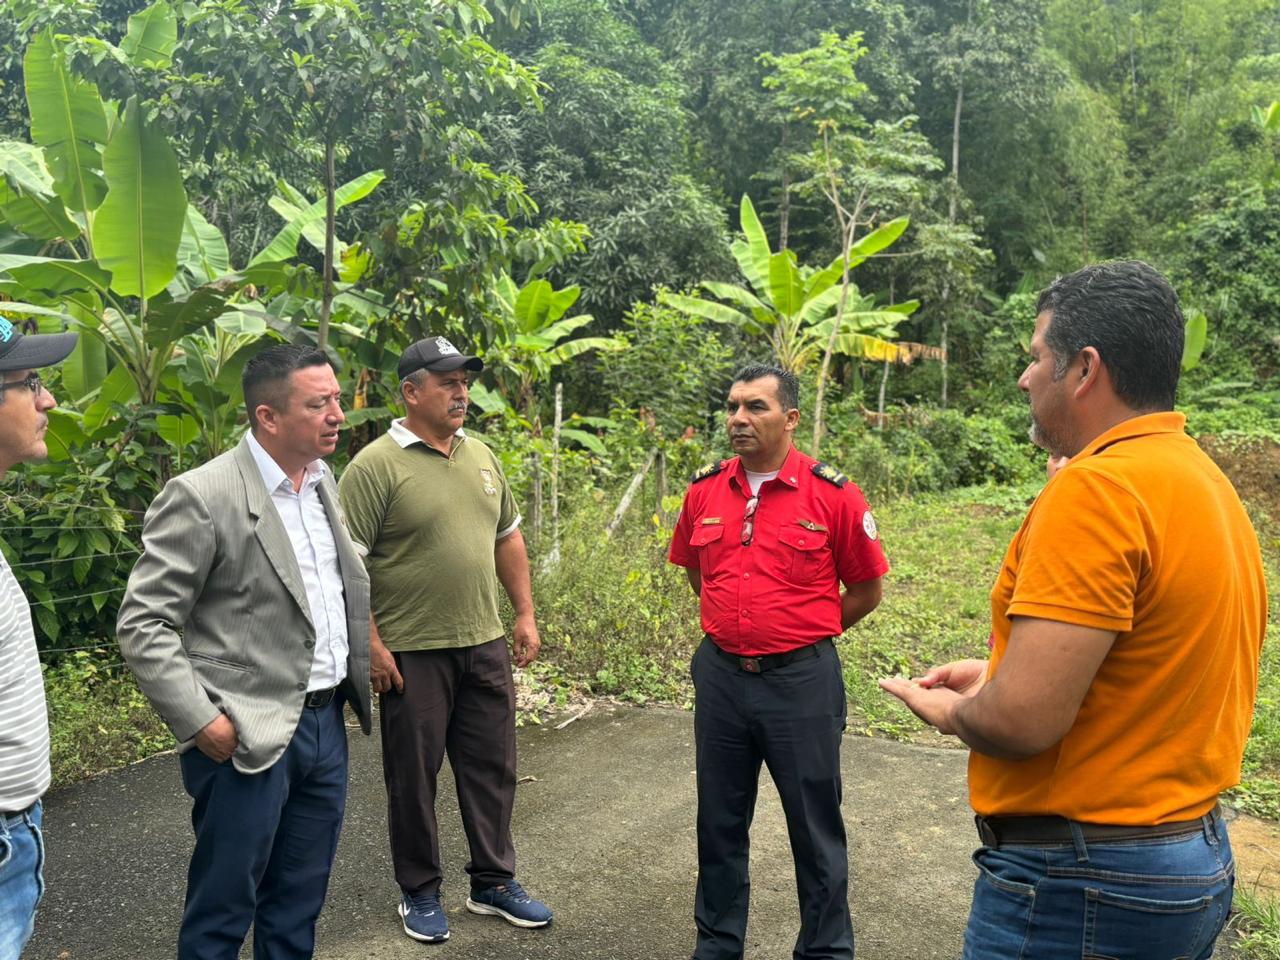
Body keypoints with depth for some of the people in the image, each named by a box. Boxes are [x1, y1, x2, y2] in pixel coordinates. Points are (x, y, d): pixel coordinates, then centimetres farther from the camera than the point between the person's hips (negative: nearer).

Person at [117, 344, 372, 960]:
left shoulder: (322, 481, 7)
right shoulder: (202, 496, -16)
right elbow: (142, 626, -14)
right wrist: (202, 723, -17)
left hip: (327, 721, 7)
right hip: (250, 738, -6)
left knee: (298, 908, 19)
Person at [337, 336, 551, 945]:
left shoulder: (481, 456, 9)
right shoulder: (376, 466, -12)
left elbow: (508, 538, 17)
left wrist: (525, 614, 12)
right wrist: (371, 644, -16)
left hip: (485, 645, 6)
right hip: (412, 653, -6)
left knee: (492, 768, 14)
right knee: (414, 776, 9)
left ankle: (494, 883, 31)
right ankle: (419, 893, 28)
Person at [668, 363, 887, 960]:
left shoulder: (832, 495, -10)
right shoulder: (705, 491, 2)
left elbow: (866, 590, 0)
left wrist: (802, 632, 6)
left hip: (801, 681, -4)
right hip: (719, 675, 4)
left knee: (816, 830, 10)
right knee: (720, 824, 18)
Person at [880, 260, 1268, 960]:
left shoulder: (1094, 489, -23)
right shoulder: (1208, 482, 7)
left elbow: (1022, 720, -27)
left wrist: (948, 710, -6)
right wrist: (998, 673, 12)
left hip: (1077, 884, -9)